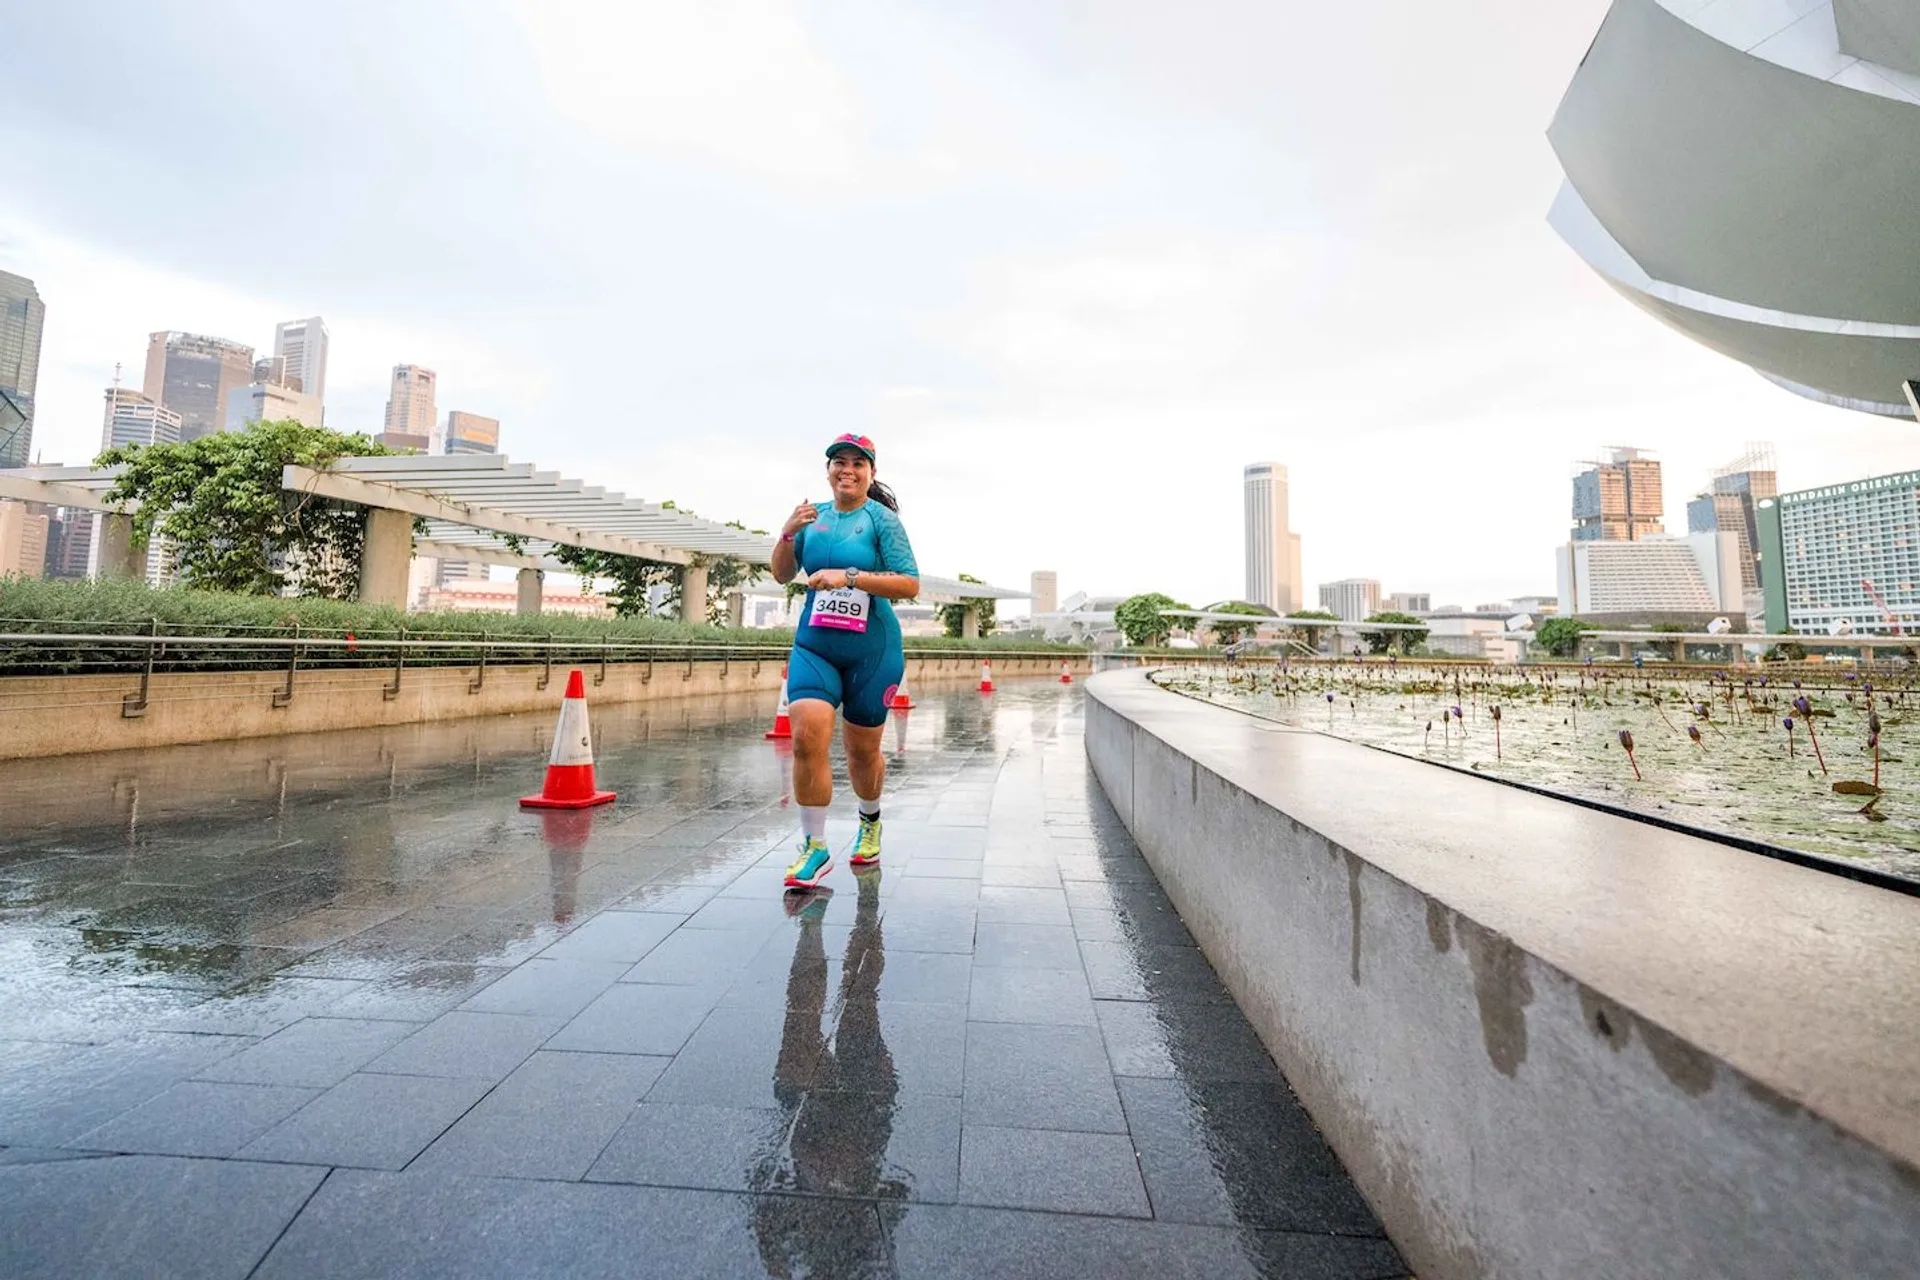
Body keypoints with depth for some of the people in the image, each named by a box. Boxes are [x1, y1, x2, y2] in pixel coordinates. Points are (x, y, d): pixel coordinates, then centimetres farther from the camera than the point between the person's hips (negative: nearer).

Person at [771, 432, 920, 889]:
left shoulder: (882, 519, -5)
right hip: (813, 645, 3)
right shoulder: (814, 515, 9)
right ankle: (814, 848, 1)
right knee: (807, 739, -14)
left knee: (863, 750, 10)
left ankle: (870, 822, 39)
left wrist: (848, 576, -22)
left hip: (871, 650, -3)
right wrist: (788, 533, -5)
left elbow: (910, 584, -12)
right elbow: (782, 575, 13)